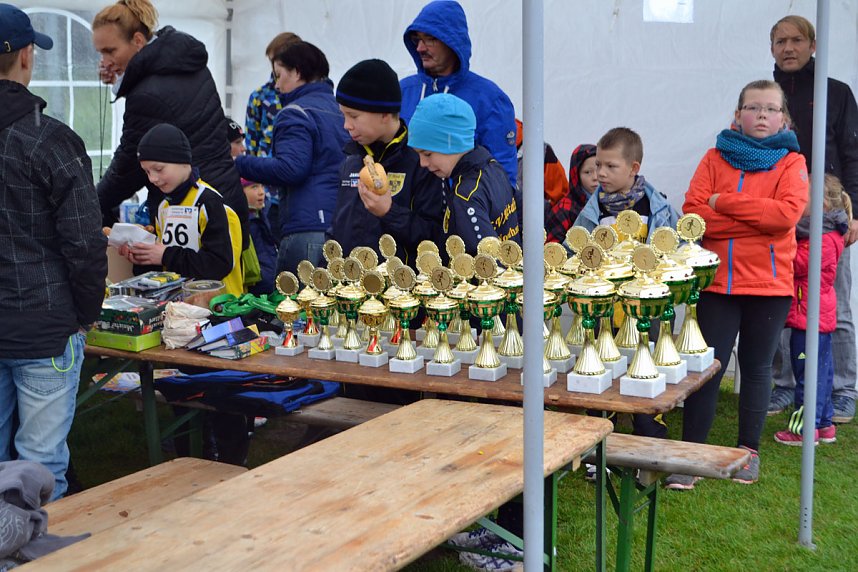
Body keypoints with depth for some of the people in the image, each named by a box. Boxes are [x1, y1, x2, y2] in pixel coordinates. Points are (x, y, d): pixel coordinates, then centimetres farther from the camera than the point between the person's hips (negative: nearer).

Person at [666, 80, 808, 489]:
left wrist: (724, 202, -13)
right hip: (719, 282, 0)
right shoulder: (717, 158, 5)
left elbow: (787, 212, -15)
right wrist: (759, 219, -13)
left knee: (756, 366, 11)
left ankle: (749, 451, 23)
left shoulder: (791, 162, 3)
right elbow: (693, 213, -8)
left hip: (769, 285, 0)